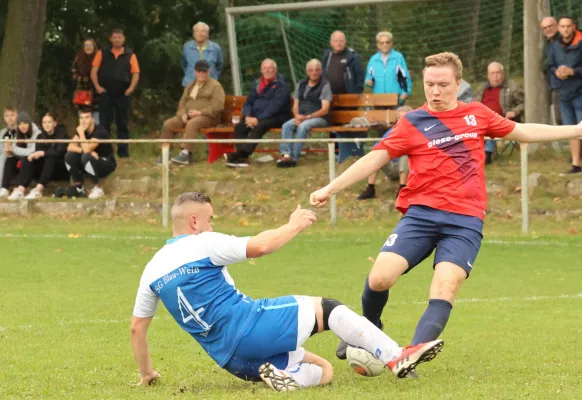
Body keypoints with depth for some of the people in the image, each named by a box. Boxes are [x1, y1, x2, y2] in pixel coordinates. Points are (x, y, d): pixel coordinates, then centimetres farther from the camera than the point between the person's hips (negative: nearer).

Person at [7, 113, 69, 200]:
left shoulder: (61, 133, -5)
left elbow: (59, 151, -21)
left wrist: (42, 153, -33)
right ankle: (20, 190, -37)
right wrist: (34, 154, -29)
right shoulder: (41, 136, 9)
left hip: (61, 169, -5)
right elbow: (38, 152, -4)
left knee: (50, 159, -36)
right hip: (45, 167, 5)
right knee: (27, 160, -18)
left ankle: (38, 190, -49)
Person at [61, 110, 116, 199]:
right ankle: (78, 188, -5)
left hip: (107, 164, -7)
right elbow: (70, 147, -10)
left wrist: (81, 133, -26)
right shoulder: (81, 130, 0)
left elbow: (87, 149, -33)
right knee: (69, 156, -14)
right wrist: (83, 150, -26)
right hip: (92, 164, 7)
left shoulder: (100, 131, -23)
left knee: (86, 157, -35)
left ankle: (97, 188, -20)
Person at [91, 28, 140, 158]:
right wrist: (97, 86, -8)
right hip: (106, 93, 0)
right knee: (104, 123, 2)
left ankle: (123, 151, 9)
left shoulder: (130, 55, 6)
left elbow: (136, 73, 3)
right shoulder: (102, 53, 8)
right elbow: (94, 71, 4)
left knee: (122, 123, 5)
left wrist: (131, 88, -10)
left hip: (122, 93, 0)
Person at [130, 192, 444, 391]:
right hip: (249, 327, -7)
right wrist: (294, 225, 3)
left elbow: (137, 328, 19)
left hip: (231, 360, 7)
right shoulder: (201, 244, -5)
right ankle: (396, 357, -8)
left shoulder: (152, 270, 15)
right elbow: (260, 246, -14)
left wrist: (146, 374, 31)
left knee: (323, 371, 16)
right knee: (326, 309, 5)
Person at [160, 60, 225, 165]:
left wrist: (200, 112, -19)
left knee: (191, 124, -39)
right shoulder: (190, 86, 22)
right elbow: (182, 103, 18)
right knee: (168, 124, -13)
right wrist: (183, 114, -6)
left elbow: (218, 106, -12)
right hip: (188, 116, 7)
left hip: (208, 117, -7)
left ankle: (186, 153, -45)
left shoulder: (215, 86, 0)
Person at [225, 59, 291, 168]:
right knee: (239, 127, -21)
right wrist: (247, 117, -8)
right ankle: (242, 157, -33)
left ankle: (240, 154, -43)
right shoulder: (257, 84, 16)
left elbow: (275, 106, -15)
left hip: (276, 117, -6)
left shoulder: (281, 84, -5)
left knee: (259, 126, -36)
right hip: (256, 117, 6)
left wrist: (258, 119, -21)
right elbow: (248, 103, 14)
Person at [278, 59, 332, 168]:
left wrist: (307, 117, -17)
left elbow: (325, 110, -8)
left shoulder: (325, 85, -1)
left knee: (303, 126, -34)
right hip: (301, 117, 5)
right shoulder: (301, 85, 17)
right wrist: (297, 116, -8)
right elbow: (295, 105, 15)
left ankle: (294, 157, -36)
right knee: (286, 126, -23)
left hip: (319, 118, -5)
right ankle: (286, 154, -36)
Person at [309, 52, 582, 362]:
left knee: (445, 290, -19)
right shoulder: (412, 123, 6)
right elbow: (375, 159, 3)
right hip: (421, 213, -1)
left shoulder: (477, 114, 12)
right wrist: (330, 189, -4)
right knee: (380, 278, -16)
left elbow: (524, 132, 23)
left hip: (465, 222, 1)